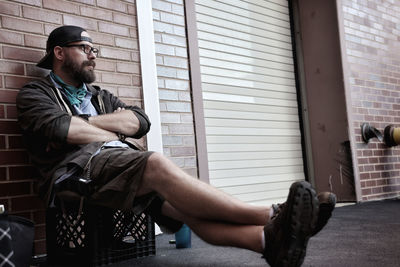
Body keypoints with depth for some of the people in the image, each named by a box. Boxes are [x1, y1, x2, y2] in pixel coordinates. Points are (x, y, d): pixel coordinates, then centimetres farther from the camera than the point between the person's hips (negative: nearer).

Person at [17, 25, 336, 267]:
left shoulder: (100, 97, 32)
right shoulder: (36, 93, 15)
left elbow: (140, 121, 12)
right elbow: (60, 128, -8)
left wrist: (83, 123, 1)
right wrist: (118, 135, 2)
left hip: (126, 164, 6)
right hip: (79, 166, -6)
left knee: (180, 201, -24)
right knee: (158, 164, -33)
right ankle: (272, 217, -40)